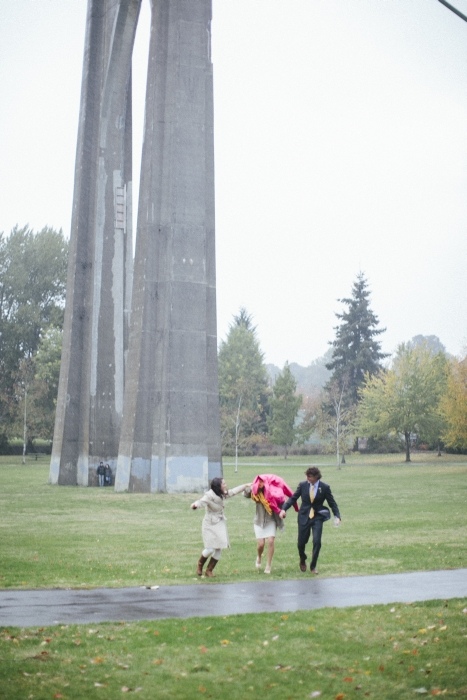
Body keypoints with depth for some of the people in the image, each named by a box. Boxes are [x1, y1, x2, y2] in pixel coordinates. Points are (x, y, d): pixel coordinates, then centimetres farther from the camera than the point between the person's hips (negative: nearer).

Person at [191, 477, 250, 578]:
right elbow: (202, 501, -41)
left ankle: (209, 570, 19)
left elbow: (234, 491, 18)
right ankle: (200, 565, 21)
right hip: (210, 525, -7)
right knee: (210, 549, -9)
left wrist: (246, 485, 27)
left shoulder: (223, 494, 0)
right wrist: (195, 505, -64)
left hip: (220, 524, 7)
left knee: (219, 549, 2)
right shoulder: (210, 495, -22)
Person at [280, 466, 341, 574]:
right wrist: (284, 509, -13)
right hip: (304, 517, 1)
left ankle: (313, 566, 8)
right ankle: (302, 560, 39)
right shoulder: (302, 485, -5)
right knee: (301, 542, 6)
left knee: (317, 542, -12)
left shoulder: (325, 487, -7)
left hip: (317, 518, -1)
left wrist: (337, 516, -16)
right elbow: (293, 498, 0)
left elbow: (332, 503, -3)